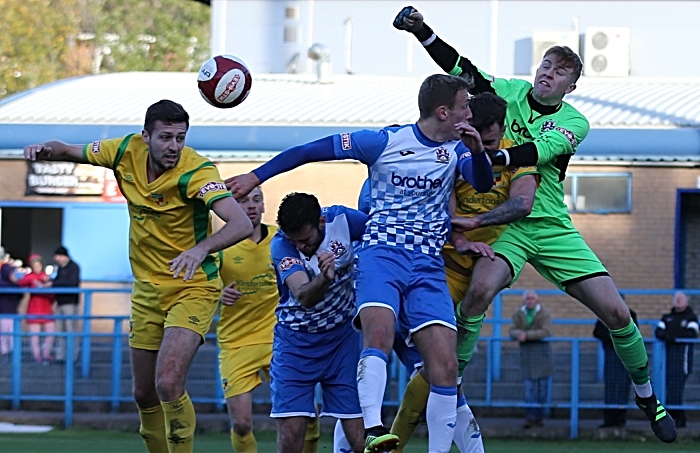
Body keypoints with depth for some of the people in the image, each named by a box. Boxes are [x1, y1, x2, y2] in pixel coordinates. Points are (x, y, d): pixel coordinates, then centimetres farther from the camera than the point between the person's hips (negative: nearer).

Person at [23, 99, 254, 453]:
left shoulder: (196, 172, -24)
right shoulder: (127, 152, -7)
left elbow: (242, 224, -36)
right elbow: (71, 151, 9)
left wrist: (202, 248, -54)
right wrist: (46, 149, -14)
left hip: (192, 288, -6)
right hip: (147, 289, 6)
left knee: (168, 384, -23)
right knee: (144, 394, 11)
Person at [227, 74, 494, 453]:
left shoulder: (457, 148, 10)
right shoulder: (384, 142, -2)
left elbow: (484, 185, -5)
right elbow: (312, 151, 4)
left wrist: (477, 151, -24)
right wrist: (256, 177, 6)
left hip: (428, 265, 4)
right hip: (382, 253, -4)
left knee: (445, 367, -10)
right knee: (379, 333, -32)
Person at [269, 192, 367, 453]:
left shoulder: (341, 219, -14)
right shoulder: (281, 245, -19)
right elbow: (303, 297, -33)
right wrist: (325, 278, -51)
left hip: (343, 336, 1)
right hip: (296, 341, -1)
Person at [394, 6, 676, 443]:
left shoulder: (574, 122, -1)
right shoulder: (512, 93, 3)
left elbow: (540, 151, -21)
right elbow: (460, 67, -9)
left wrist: (496, 156, -39)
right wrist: (422, 31, -24)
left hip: (552, 225, 1)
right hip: (504, 222, -1)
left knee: (616, 312, -5)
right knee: (481, 290, -32)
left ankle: (646, 394, 19)